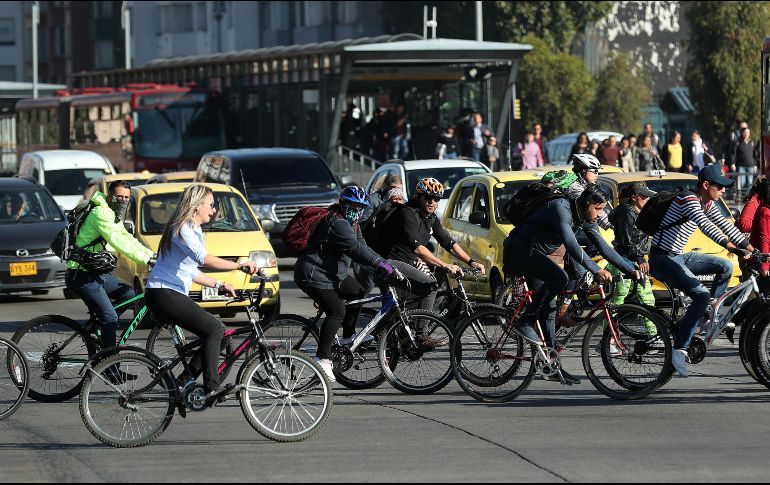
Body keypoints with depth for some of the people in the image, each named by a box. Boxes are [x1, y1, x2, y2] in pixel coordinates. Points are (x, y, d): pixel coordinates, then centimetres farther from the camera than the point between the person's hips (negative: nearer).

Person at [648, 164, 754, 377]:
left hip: (679, 257, 9)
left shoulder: (708, 204, 10)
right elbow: (706, 227, -33)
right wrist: (731, 247, -43)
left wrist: (751, 248, 1)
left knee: (725, 267, 0)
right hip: (662, 259, -9)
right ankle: (679, 349, -25)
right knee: (701, 295, -24)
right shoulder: (688, 200, -20)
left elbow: (726, 226, 10)